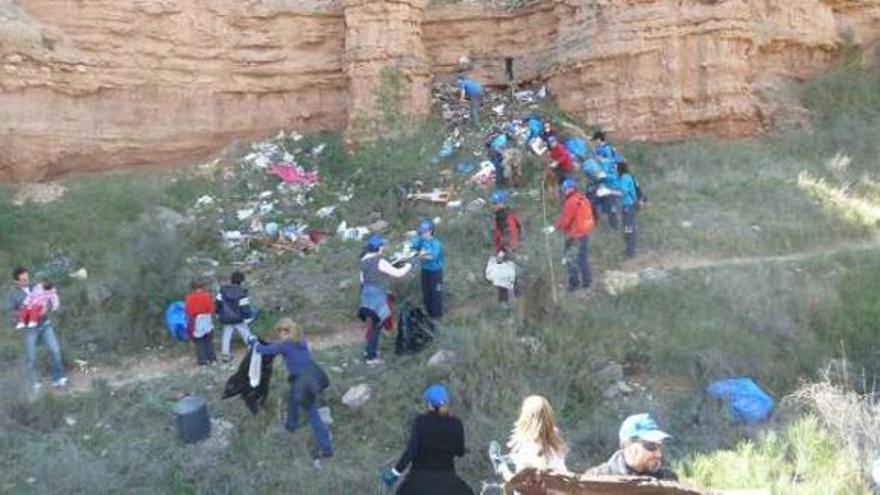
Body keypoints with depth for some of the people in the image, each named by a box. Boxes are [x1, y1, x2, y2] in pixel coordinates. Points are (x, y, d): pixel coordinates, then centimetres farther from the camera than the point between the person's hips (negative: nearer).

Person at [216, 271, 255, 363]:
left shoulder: (223, 290, -6)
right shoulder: (242, 293, -21)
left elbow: (217, 304, 2)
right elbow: (245, 308, -18)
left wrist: (219, 315, 17)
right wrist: (248, 320, -7)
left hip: (226, 319, 4)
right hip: (239, 320, -4)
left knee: (226, 336, 15)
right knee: (246, 335, 9)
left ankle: (225, 355, 18)